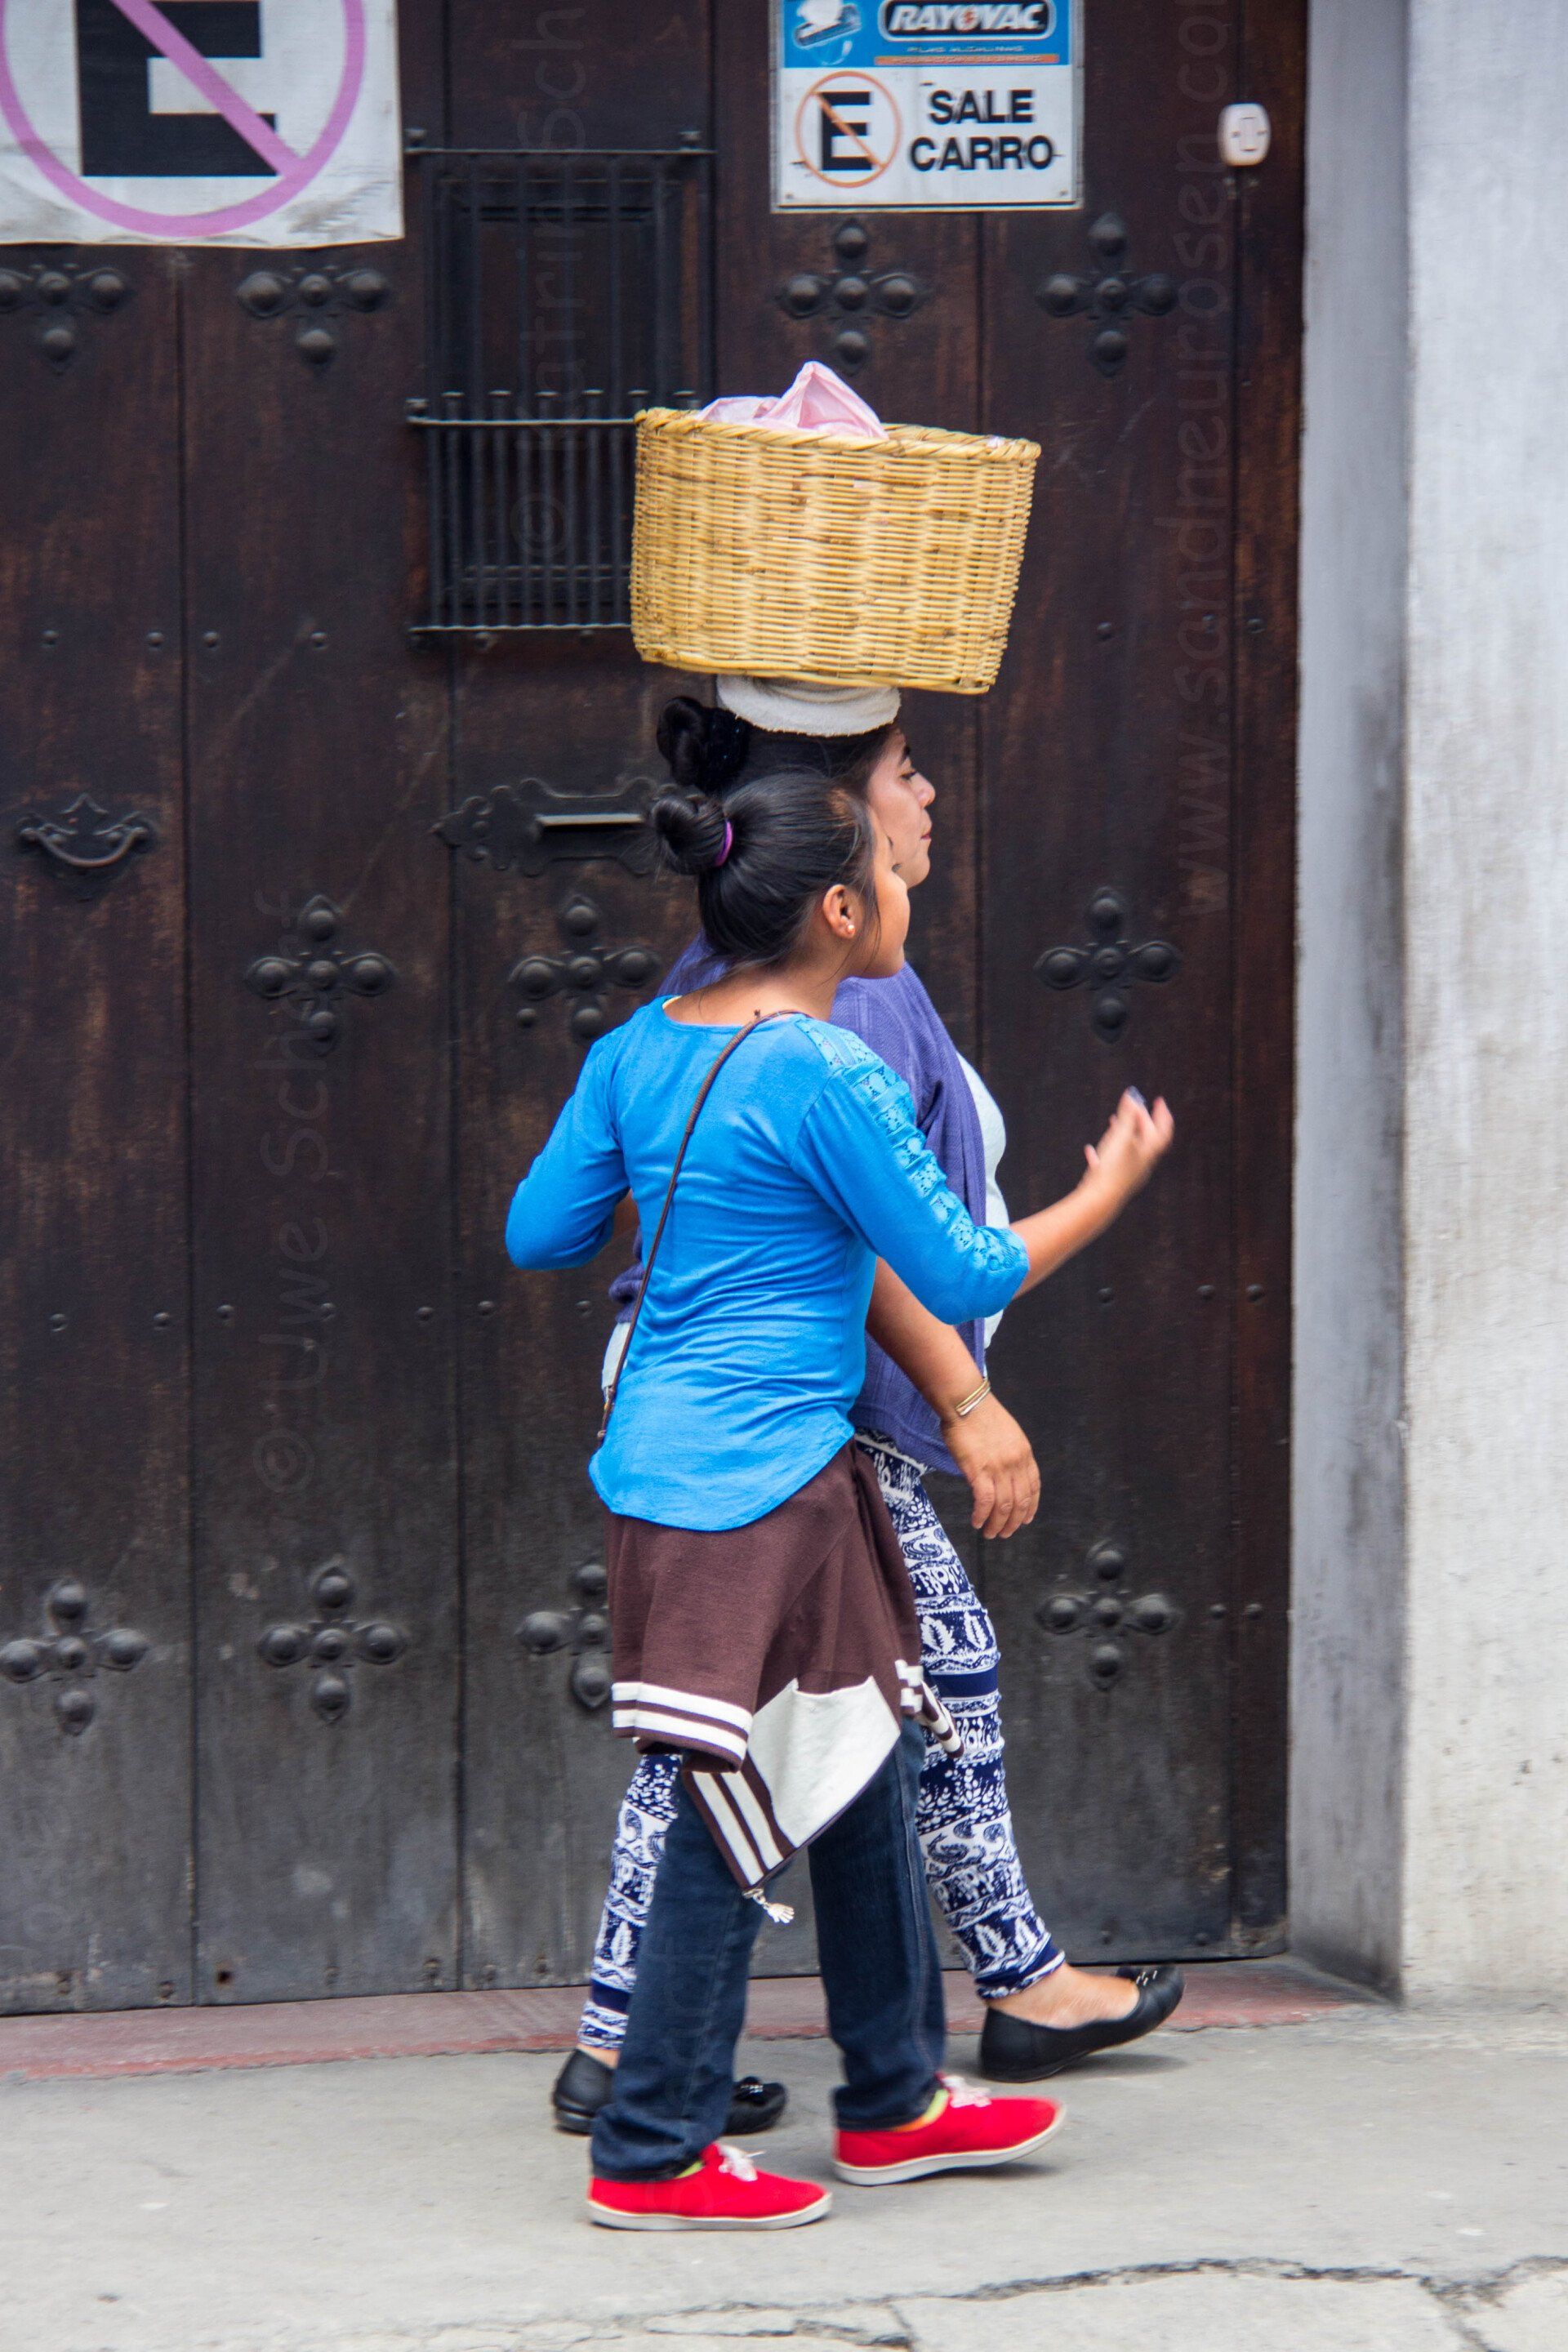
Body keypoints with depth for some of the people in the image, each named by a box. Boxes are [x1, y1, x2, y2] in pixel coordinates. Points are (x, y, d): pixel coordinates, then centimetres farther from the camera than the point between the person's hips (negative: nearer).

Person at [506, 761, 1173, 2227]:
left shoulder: (642, 1049, 6)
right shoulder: (829, 1079, -18)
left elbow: (539, 1236, 13)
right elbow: (965, 1280, -11)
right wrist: (1110, 1189, 4)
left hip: (666, 1466, 9)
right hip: (752, 1492, -9)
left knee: (863, 1781, 18)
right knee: (738, 1824, 0)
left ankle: (894, 2103, 29)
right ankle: (652, 2156, 8)